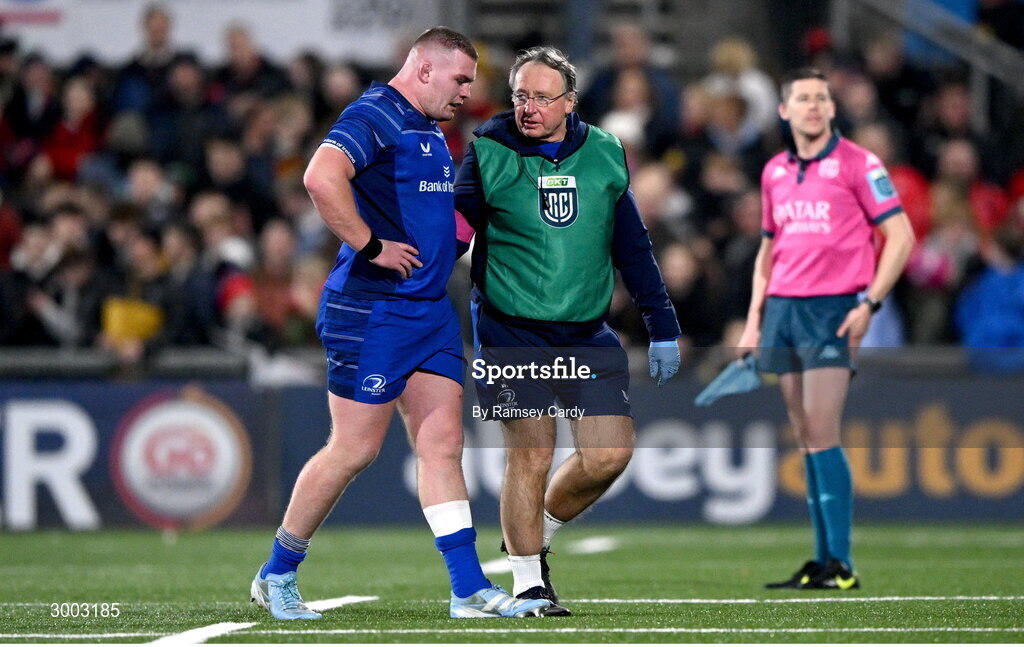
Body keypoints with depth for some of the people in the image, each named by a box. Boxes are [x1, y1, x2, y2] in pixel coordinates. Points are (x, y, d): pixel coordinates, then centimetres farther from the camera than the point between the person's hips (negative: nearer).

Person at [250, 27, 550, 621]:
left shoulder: (429, 130, 19)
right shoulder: (374, 115, -13)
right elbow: (322, 177, -31)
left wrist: (459, 238, 18)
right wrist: (370, 246, -24)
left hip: (430, 308, 9)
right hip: (373, 311, -9)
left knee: (443, 443, 4)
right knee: (355, 448, -3)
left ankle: (470, 589, 2)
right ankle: (276, 575, 12)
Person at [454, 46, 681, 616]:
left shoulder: (605, 155, 5)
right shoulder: (487, 154, -4)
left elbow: (633, 248, 13)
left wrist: (663, 329, 13)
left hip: (588, 334, 4)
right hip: (512, 334, -3)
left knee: (611, 454, -3)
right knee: (531, 455, -8)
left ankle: (539, 536, 23)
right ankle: (528, 584, 7)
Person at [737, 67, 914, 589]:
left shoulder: (857, 163, -3)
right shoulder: (774, 172, 15)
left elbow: (901, 237, -5)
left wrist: (870, 302, -12)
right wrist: (754, 320, 14)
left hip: (834, 310, -6)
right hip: (782, 309, 6)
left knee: (822, 438, -12)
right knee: (806, 441, 4)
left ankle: (841, 566, -9)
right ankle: (822, 560, 6)